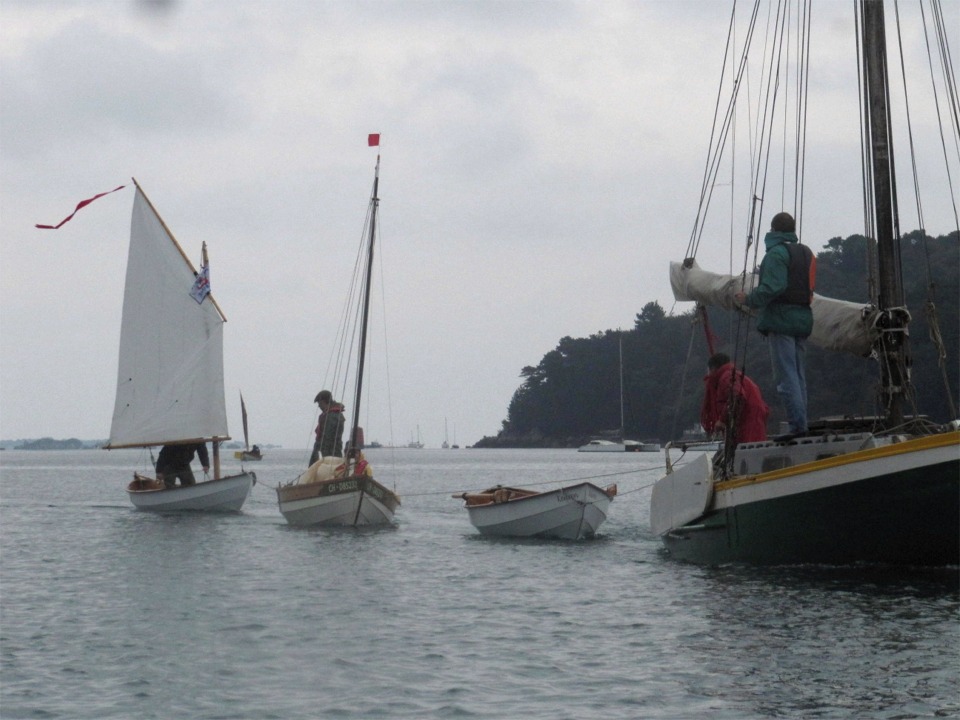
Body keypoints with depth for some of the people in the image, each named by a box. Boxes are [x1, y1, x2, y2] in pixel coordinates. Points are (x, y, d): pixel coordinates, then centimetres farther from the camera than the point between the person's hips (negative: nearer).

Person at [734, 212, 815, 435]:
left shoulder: (776, 253, -9)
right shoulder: (806, 253, 17)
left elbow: (772, 287, -20)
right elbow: (809, 288, 16)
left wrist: (749, 299, -8)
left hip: (780, 320, -8)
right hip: (803, 320, 8)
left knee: (786, 376, -9)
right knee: (799, 375, 12)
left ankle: (798, 426, -15)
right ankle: (802, 425, 11)